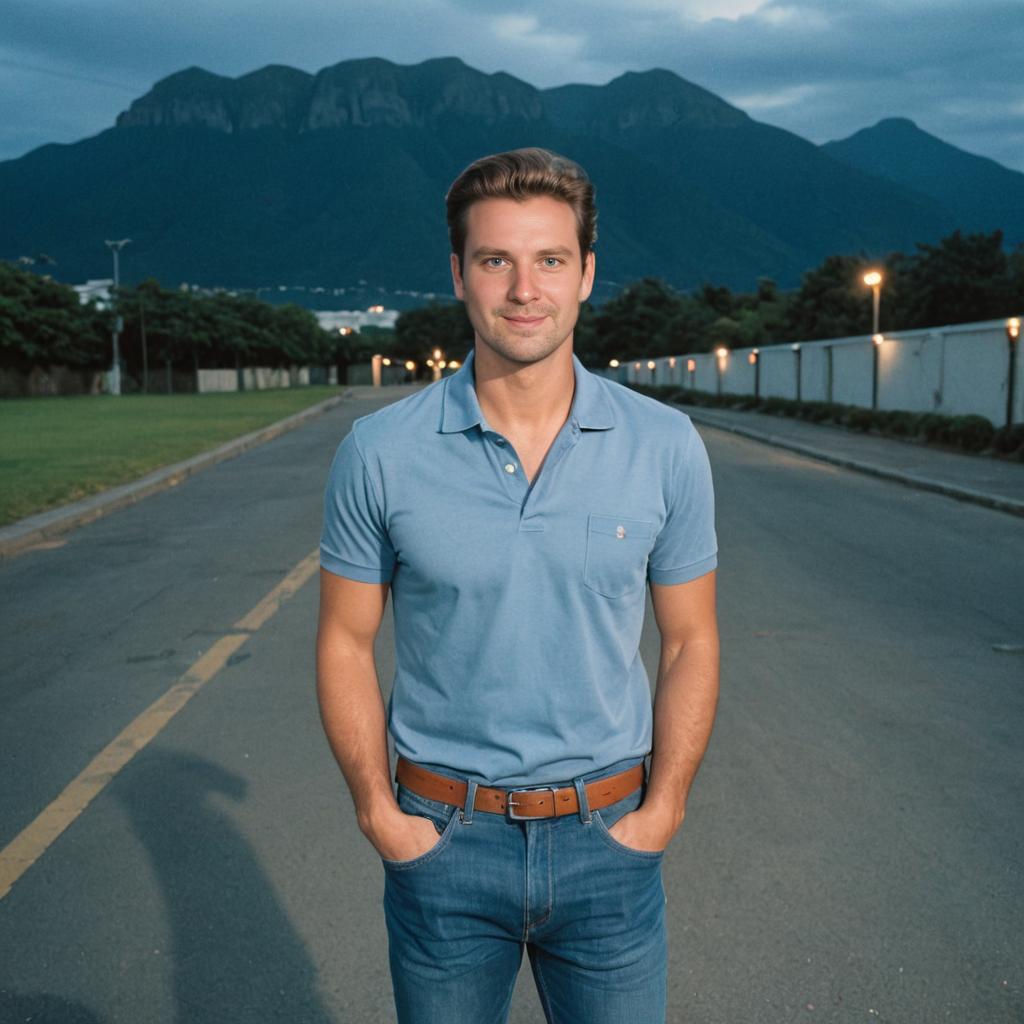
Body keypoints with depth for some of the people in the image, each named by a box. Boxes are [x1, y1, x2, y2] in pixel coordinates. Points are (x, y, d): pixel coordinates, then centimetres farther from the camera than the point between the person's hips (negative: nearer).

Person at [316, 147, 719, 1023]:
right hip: (442, 842, 0)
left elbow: (690, 640, 2)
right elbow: (346, 642, 0)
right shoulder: (380, 453, -8)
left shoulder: (667, 446, -6)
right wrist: (379, 814, -5)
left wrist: (662, 810, -4)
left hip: (608, 843, 1)